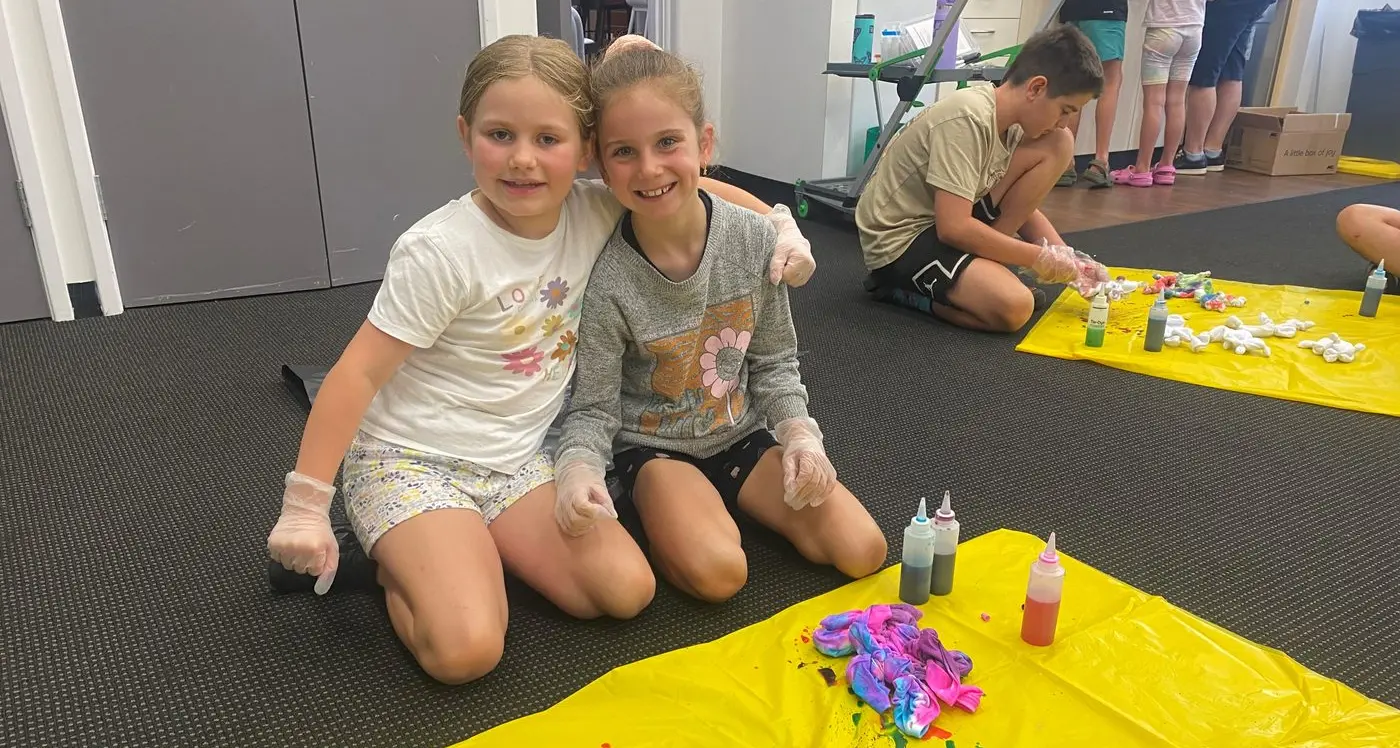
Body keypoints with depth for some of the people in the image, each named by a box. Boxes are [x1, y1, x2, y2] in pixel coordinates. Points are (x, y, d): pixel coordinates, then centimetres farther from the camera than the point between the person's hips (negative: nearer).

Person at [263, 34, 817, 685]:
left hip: (517, 460, 6)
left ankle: (464, 544, 9)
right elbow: (360, 372, -17)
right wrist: (305, 506, -15)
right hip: (410, 459, -5)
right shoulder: (440, 251, -21)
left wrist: (780, 224, -8)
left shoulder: (594, 213, -7)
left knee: (627, 591, -9)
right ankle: (404, 560, 8)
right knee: (466, 649, -24)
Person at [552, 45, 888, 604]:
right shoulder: (608, 281, -21)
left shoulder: (753, 238, -12)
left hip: (742, 435, 4)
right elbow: (594, 407, -13)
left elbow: (773, 361, 1)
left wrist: (799, 433, -14)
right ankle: (655, 518, 3)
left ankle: (727, 505, 13)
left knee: (862, 551, -7)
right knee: (717, 572, -29)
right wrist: (579, 469, -33)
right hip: (653, 448, -4)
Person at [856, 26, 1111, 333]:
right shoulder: (969, 120, -26)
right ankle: (899, 287, -6)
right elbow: (954, 228, -30)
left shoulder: (1010, 122, 2)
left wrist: (1067, 260, -3)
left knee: (1059, 145, -1)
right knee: (1014, 307, -31)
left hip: (948, 224, 9)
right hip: (900, 239, -9)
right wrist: (1040, 259, -19)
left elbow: (1024, 206, 12)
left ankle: (980, 265, 0)